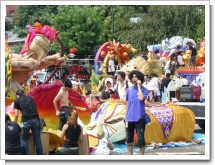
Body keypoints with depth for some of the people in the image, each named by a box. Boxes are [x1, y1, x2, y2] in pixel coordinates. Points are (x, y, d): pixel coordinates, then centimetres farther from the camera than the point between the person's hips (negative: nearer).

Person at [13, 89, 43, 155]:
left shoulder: (17, 100, 12)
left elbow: (16, 115, 8)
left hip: (26, 120, -3)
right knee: (37, 139, 11)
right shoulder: (30, 98, 23)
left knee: (24, 139, 9)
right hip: (35, 119, 3)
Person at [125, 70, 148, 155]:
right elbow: (128, 104, 14)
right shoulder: (129, 90, 9)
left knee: (141, 139, -2)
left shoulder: (144, 89, -4)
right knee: (129, 138, 11)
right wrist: (126, 117, 10)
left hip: (139, 118, -4)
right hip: (129, 118, 4)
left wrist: (139, 86, -15)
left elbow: (141, 98, -24)